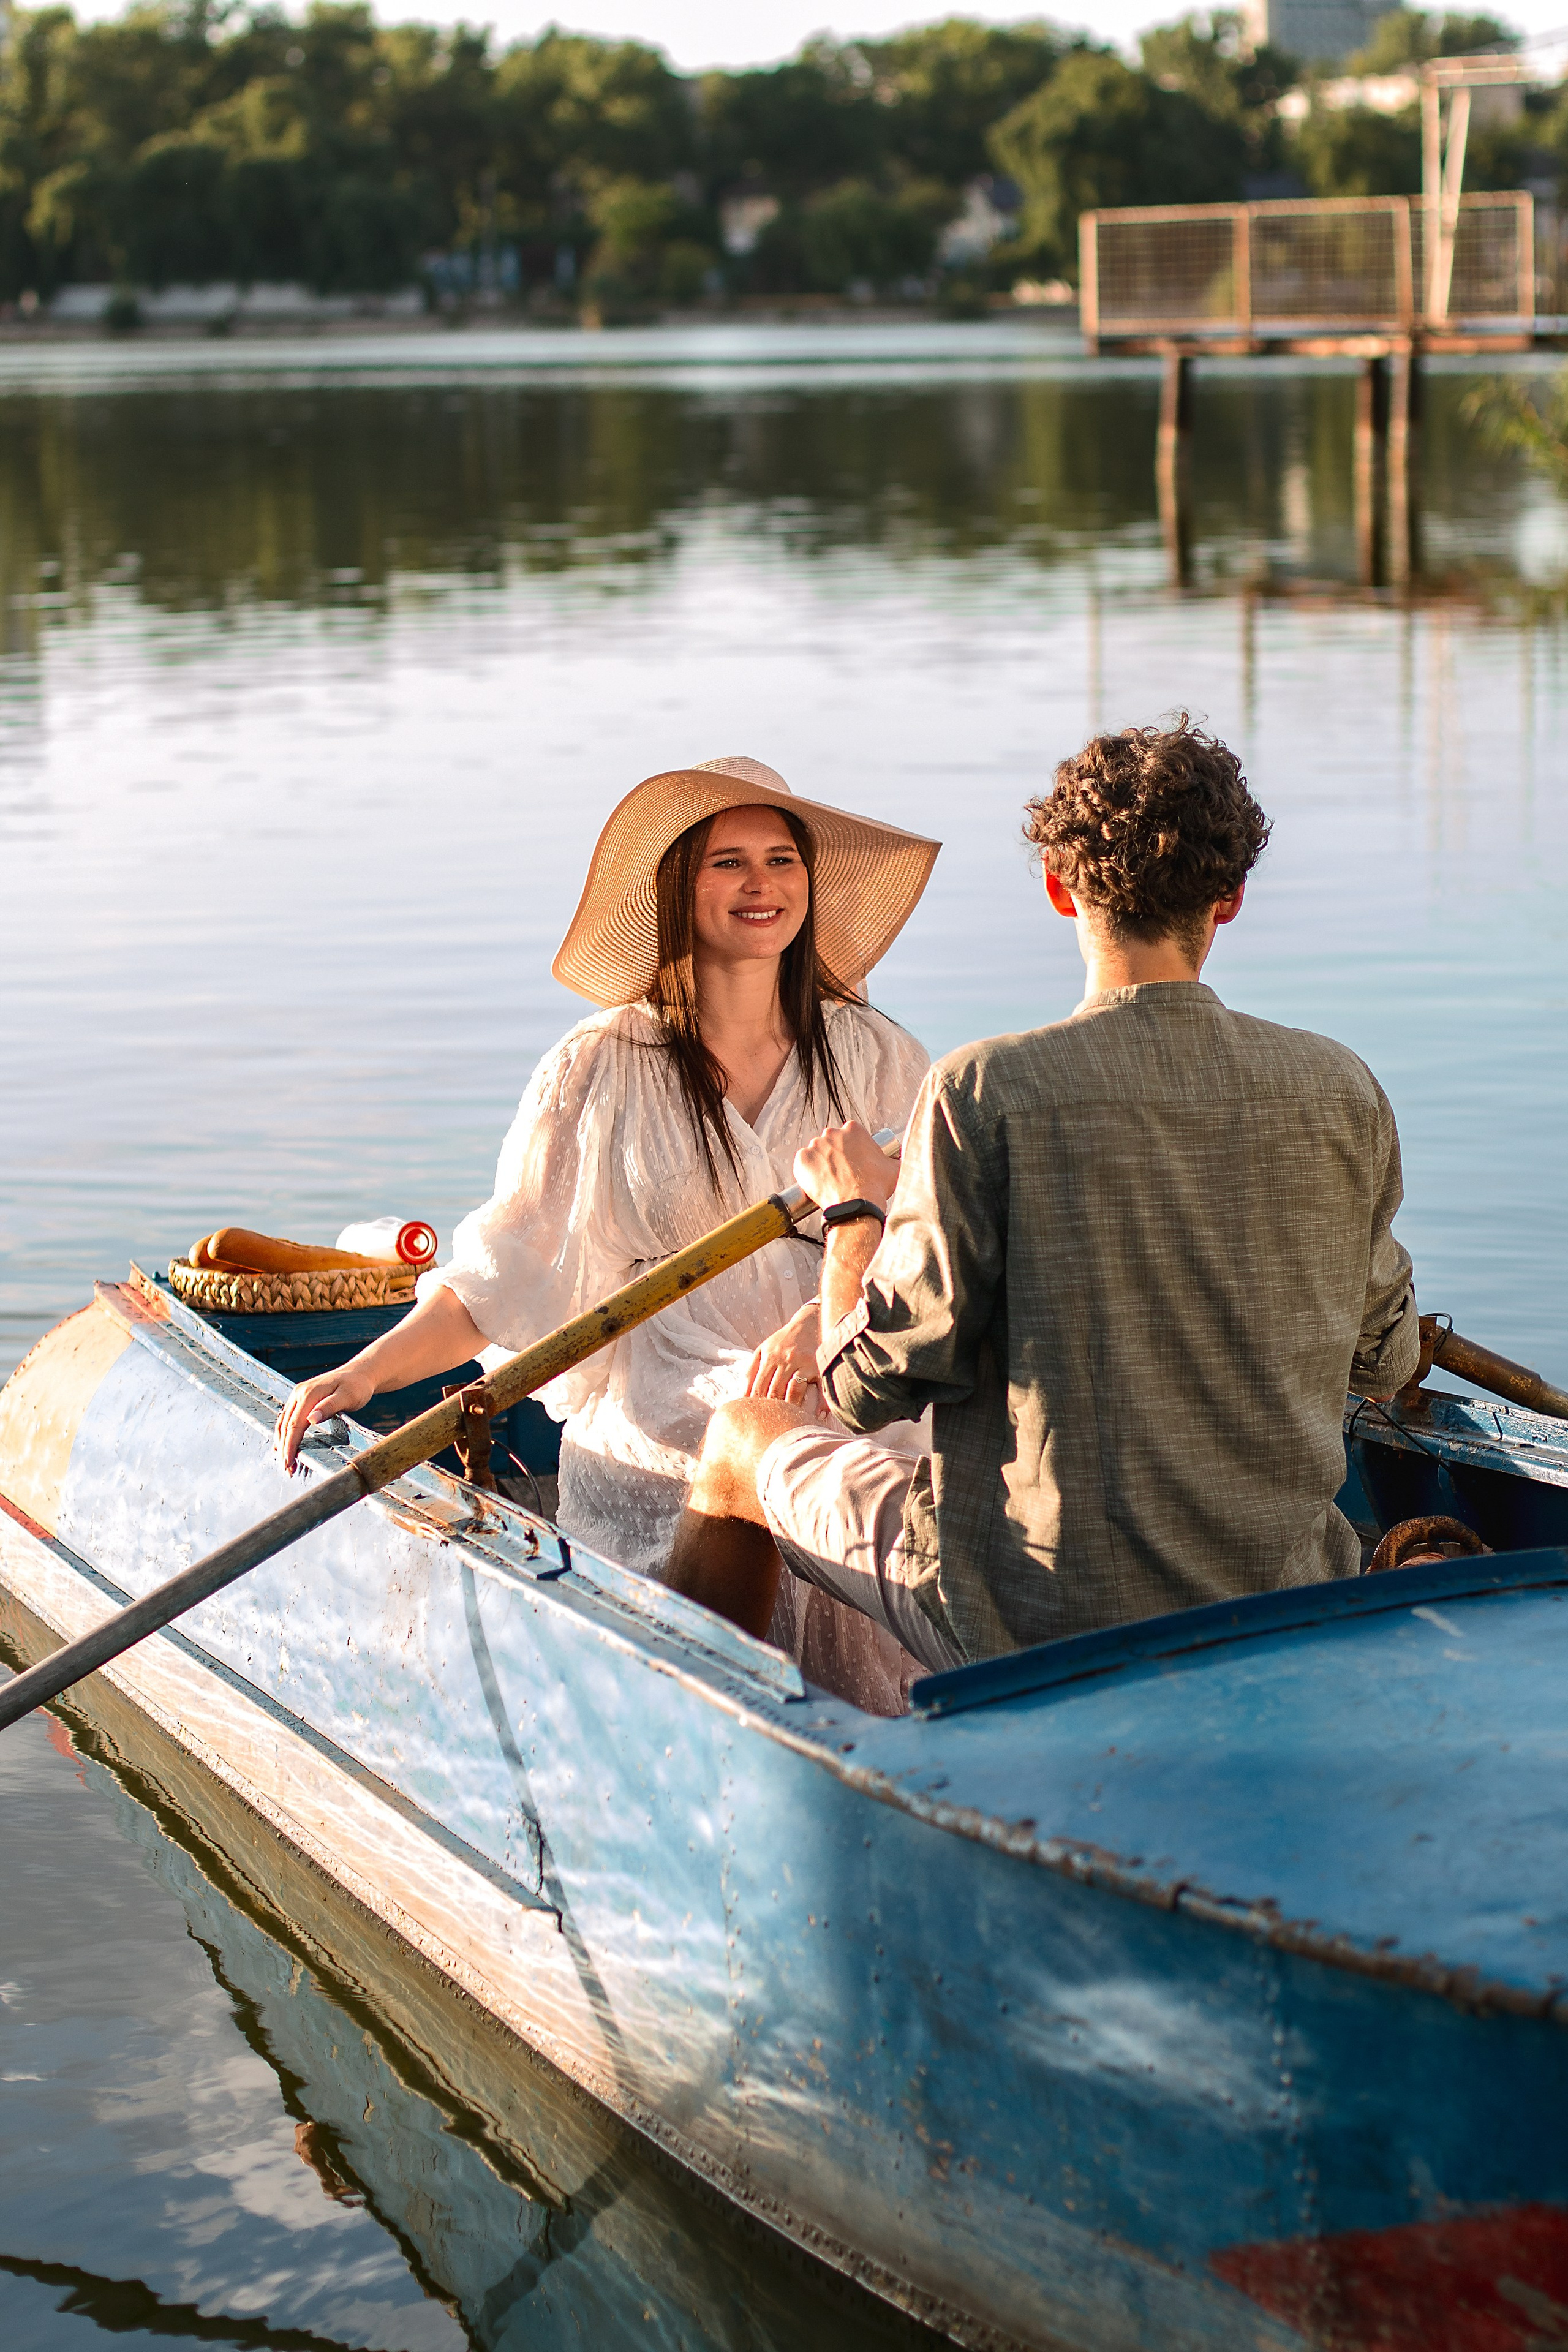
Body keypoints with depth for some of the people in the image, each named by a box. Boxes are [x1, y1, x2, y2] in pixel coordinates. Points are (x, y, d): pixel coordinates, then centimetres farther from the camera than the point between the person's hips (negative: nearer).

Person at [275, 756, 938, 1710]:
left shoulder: (875, 1058, 8)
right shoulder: (602, 1069, 3)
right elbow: (505, 1273, 5)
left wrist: (827, 1317, -17)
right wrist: (366, 1372, -7)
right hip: (652, 1478, -1)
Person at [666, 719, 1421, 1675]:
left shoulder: (985, 1093, -16)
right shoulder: (1343, 1092, -5)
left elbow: (871, 1387, -12)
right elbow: (1385, 1360, 9)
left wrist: (855, 1208, 7)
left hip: (1029, 1635, -4)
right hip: (1279, 1620, 4)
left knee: (745, 1435, 21)